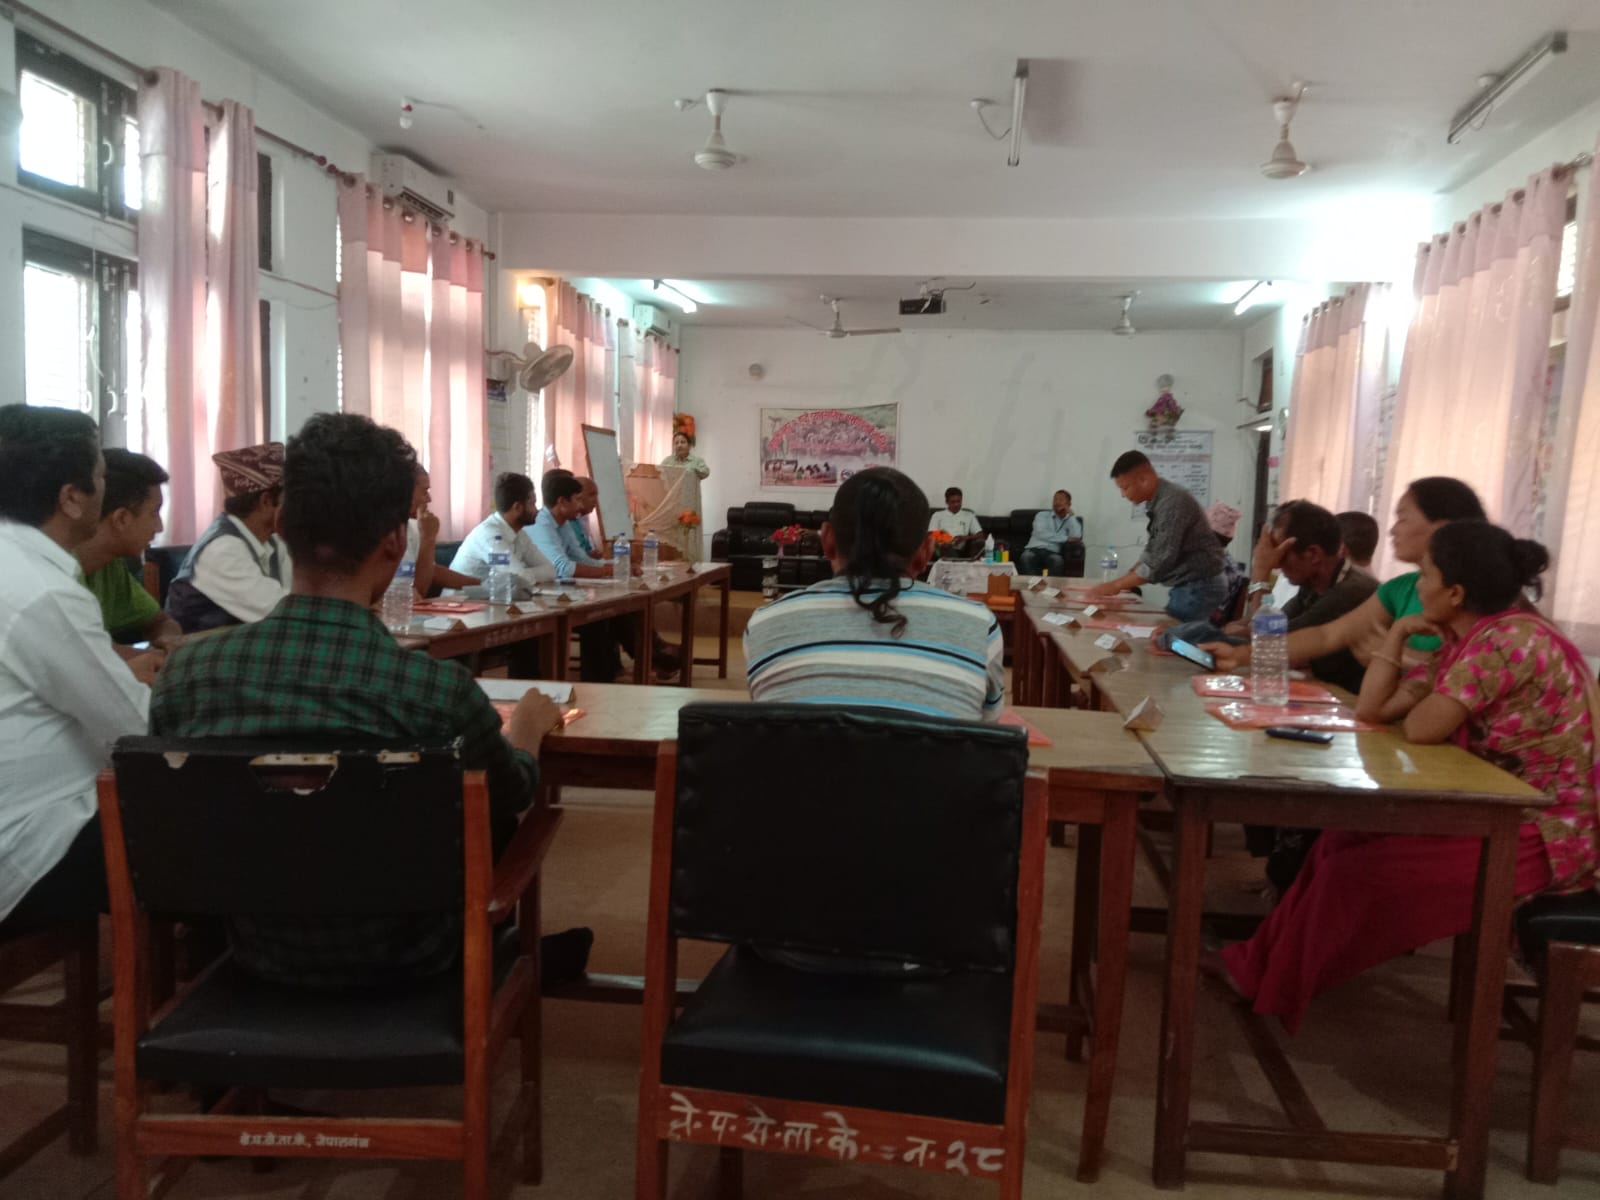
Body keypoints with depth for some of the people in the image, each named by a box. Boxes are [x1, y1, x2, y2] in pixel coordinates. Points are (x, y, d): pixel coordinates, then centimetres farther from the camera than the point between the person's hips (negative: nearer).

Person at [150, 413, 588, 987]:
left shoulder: (185, 673, -19)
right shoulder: (440, 690, -29)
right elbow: (512, 794, -5)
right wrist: (528, 726, 19)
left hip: (258, 953, 4)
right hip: (401, 958, -3)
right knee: (494, 823, 24)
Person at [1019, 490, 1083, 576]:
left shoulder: (1071, 520, 19)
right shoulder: (1043, 515, 16)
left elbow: (1077, 536, -4)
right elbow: (1041, 534, -5)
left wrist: (1071, 514, 4)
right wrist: (1066, 538, -4)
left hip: (1052, 552, 0)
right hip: (1034, 549, 0)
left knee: (1057, 560, -37)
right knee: (1026, 557, -36)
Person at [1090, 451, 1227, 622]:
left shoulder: (1172, 502, -23)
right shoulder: (1158, 501, 8)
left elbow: (1161, 562, -26)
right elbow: (1153, 550, 18)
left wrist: (1116, 585, -18)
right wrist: (1125, 581, 7)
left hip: (1200, 586, -9)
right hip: (1189, 585, 9)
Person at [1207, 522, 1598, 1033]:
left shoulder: (1509, 640, -24)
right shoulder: (1464, 643, 7)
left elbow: (1421, 728, -27)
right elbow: (1372, 709, 6)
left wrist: (1424, 702, -4)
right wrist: (1399, 632, 0)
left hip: (1545, 832, -9)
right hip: (1499, 812, 10)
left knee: (1357, 872, -10)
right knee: (1342, 841, 7)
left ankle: (1274, 987, 11)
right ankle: (1264, 965, 16)